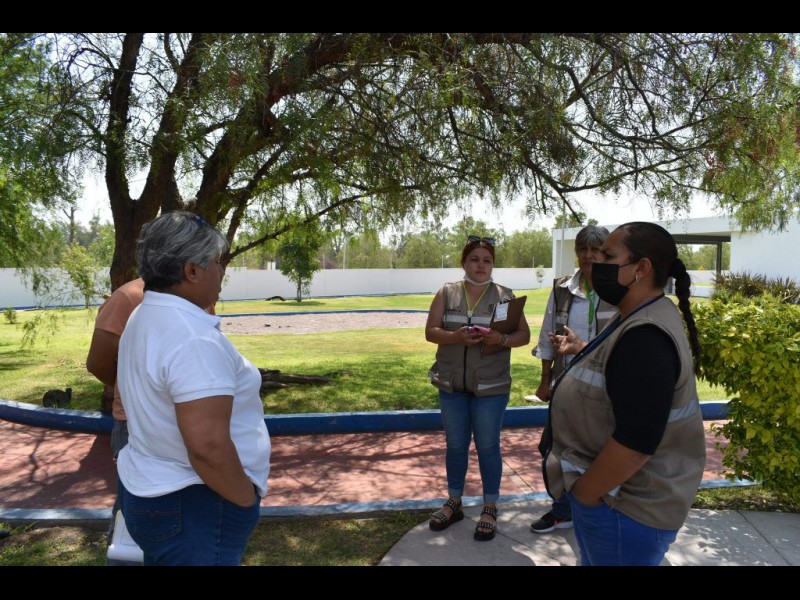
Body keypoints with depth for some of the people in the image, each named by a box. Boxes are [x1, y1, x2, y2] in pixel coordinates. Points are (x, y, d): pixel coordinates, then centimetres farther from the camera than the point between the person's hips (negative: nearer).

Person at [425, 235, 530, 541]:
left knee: (488, 446, 7)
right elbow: (430, 332, -2)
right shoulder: (446, 293, 2)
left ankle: (490, 508, 24)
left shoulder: (505, 296, -2)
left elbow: (524, 335, -2)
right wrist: (455, 336, -21)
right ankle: (454, 503, 31)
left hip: (490, 386, -2)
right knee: (455, 445, 14)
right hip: (451, 384, 2)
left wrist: (502, 339, -22)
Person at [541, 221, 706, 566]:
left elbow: (636, 441, -32)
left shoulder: (647, 337, -28)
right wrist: (584, 353, 15)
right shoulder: (640, 321, 6)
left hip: (626, 509, -10)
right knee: (594, 561, 26)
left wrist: (583, 493, -21)